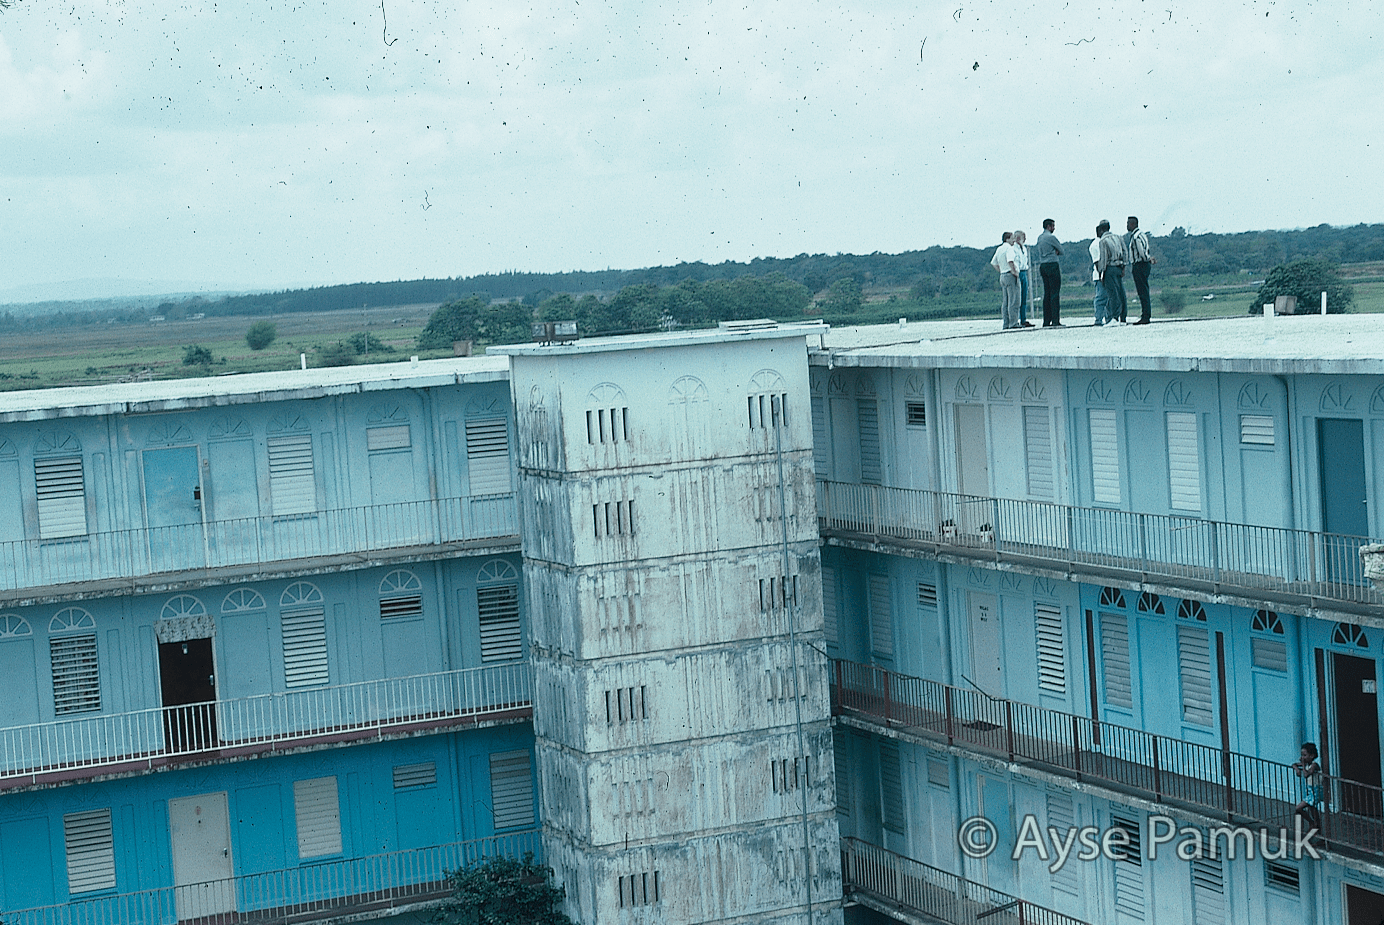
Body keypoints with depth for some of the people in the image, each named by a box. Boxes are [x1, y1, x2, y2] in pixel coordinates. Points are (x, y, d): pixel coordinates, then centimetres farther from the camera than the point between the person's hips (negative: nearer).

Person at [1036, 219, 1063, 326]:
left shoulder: (1040, 238, 15)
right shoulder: (1051, 237, -10)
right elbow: (1061, 250, -2)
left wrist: (1055, 251, 3)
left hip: (1042, 265, 8)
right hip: (1052, 265, -8)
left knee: (1047, 293, 8)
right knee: (1055, 293, -9)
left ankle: (1046, 321, 6)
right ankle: (1055, 320, -13)